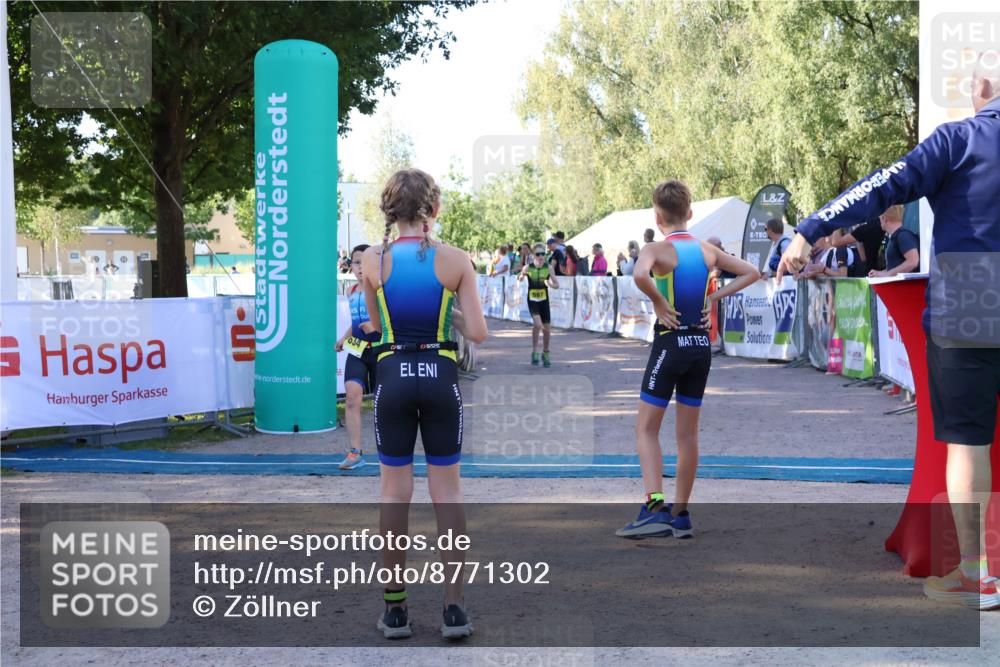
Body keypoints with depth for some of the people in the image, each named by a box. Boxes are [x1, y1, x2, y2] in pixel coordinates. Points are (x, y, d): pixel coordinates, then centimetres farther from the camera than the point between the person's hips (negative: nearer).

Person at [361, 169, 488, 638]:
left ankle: (395, 608, 14)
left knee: (395, 491, 9)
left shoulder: (374, 260, -4)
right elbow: (477, 333, -6)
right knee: (447, 490, 8)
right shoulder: (454, 260, -6)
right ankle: (454, 608, 10)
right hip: (440, 378, 0)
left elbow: (375, 324, 9)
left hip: (393, 376, 0)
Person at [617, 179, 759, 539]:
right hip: (701, 344, 6)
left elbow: (640, 275, -33)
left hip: (670, 344, -6)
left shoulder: (657, 250, -11)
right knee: (687, 433, 12)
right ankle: (680, 515, 17)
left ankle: (655, 508, -13)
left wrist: (659, 302, -17)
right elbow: (751, 272, 14)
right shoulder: (707, 250, 7)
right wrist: (714, 297, 6)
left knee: (646, 429, 1)